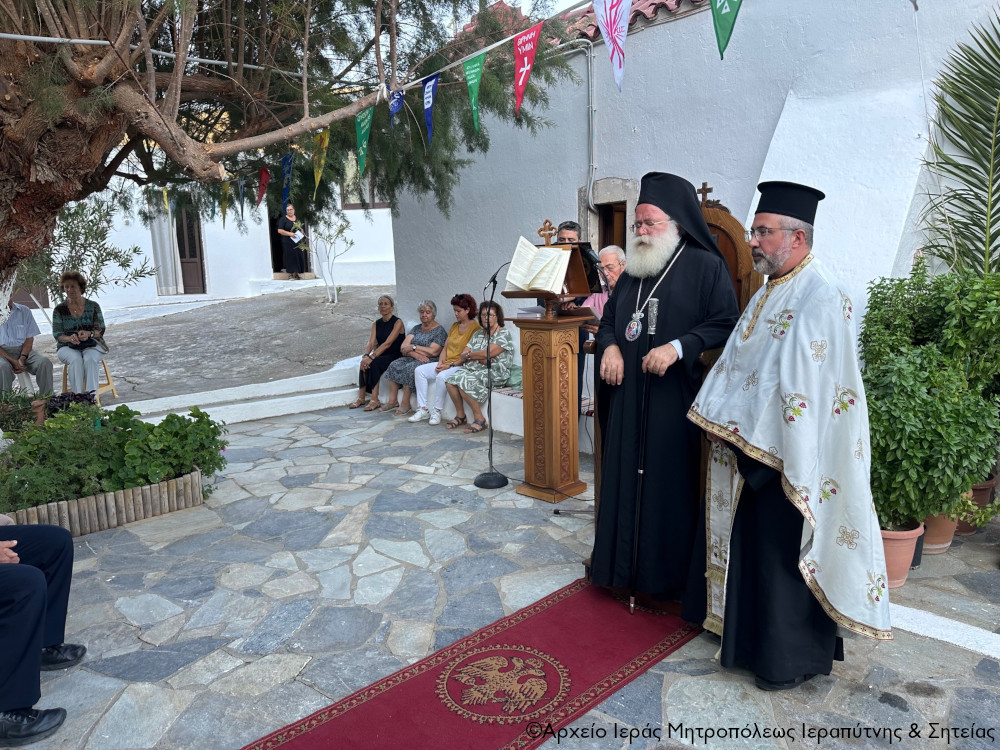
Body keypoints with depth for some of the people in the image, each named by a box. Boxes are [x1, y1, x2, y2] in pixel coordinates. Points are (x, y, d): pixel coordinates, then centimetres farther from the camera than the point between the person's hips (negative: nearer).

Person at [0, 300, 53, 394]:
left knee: (45, 362, -25)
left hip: (23, 350, 2)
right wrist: (13, 361, -17)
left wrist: (22, 359, -12)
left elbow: (29, 339, 5)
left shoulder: (24, 311, 8)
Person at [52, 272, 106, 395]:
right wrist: (70, 338, -23)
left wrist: (89, 334, -25)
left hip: (92, 345, 0)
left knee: (89, 359, -35)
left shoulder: (93, 306, 5)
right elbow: (57, 334, 1)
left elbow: (101, 329, -1)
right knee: (76, 359, -34)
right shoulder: (59, 309, 6)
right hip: (67, 347, 1)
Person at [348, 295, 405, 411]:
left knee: (373, 363, -30)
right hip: (380, 356, 6)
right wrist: (365, 356, -22)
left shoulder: (397, 322, -8)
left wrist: (371, 357, -28)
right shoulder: (376, 324, 12)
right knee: (365, 363, -24)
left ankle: (375, 400, -27)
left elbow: (387, 343, -20)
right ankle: (361, 398, -19)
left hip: (395, 356, -6)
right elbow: (370, 343, 0)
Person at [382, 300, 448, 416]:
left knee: (409, 368, -31)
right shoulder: (416, 328, 18)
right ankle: (392, 401, -19)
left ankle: (405, 404, -22)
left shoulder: (439, 330, -1)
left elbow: (433, 352, -13)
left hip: (429, 361, -6)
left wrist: (414, 347, -6)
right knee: (394, 365, -19)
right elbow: (404, 347, 6)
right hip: (413, 359, 6)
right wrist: (415, 354, -14)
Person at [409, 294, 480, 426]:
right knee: (419, 370, -8)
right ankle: (423, 409, -10)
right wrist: (440, 363, -1)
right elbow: (445, 347, 17)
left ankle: (437, 411, -20)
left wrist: (451, 365, -18)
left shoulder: (475, 327, -9)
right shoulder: (454, 326, 18)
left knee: (442, 376, -35)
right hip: (446, 364, 9)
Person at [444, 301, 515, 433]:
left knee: (464, 381, -30)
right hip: (473, 369, 7)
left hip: (494, 373, -7)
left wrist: (469, 355, -2)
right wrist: (480, 358, -9)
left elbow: (488, 353, -16)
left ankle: (480, 419, -19)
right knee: (451, 379, -19)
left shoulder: (504, 334, -4)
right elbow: (464, 354, 11)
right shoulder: (479, 334, 19)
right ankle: (460, 415, -6)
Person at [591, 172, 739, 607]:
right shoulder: (632, 271, 17)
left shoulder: (705, 266, -3)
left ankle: (669, 579, 15)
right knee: (627, 479, 10)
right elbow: (608, 319, 23)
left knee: (670, 484, 0)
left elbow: (726, 325, -10)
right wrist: (610, 345, 1)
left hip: (676, 399, -6)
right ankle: (626, 567, 24)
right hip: (630, 397, 6)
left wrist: (678, 348, -22)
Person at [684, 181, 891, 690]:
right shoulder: (770, 291, 11)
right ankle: (749, 631, 40)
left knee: (784, 551, 5)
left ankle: (792, 657, 24)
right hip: (748, 448, 9)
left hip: (787, 456, -9)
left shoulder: (819, 297, -19)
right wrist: (724, 423, 9)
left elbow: (809, 385, -24)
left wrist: (790, 467, -23)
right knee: (747, 543, 20)